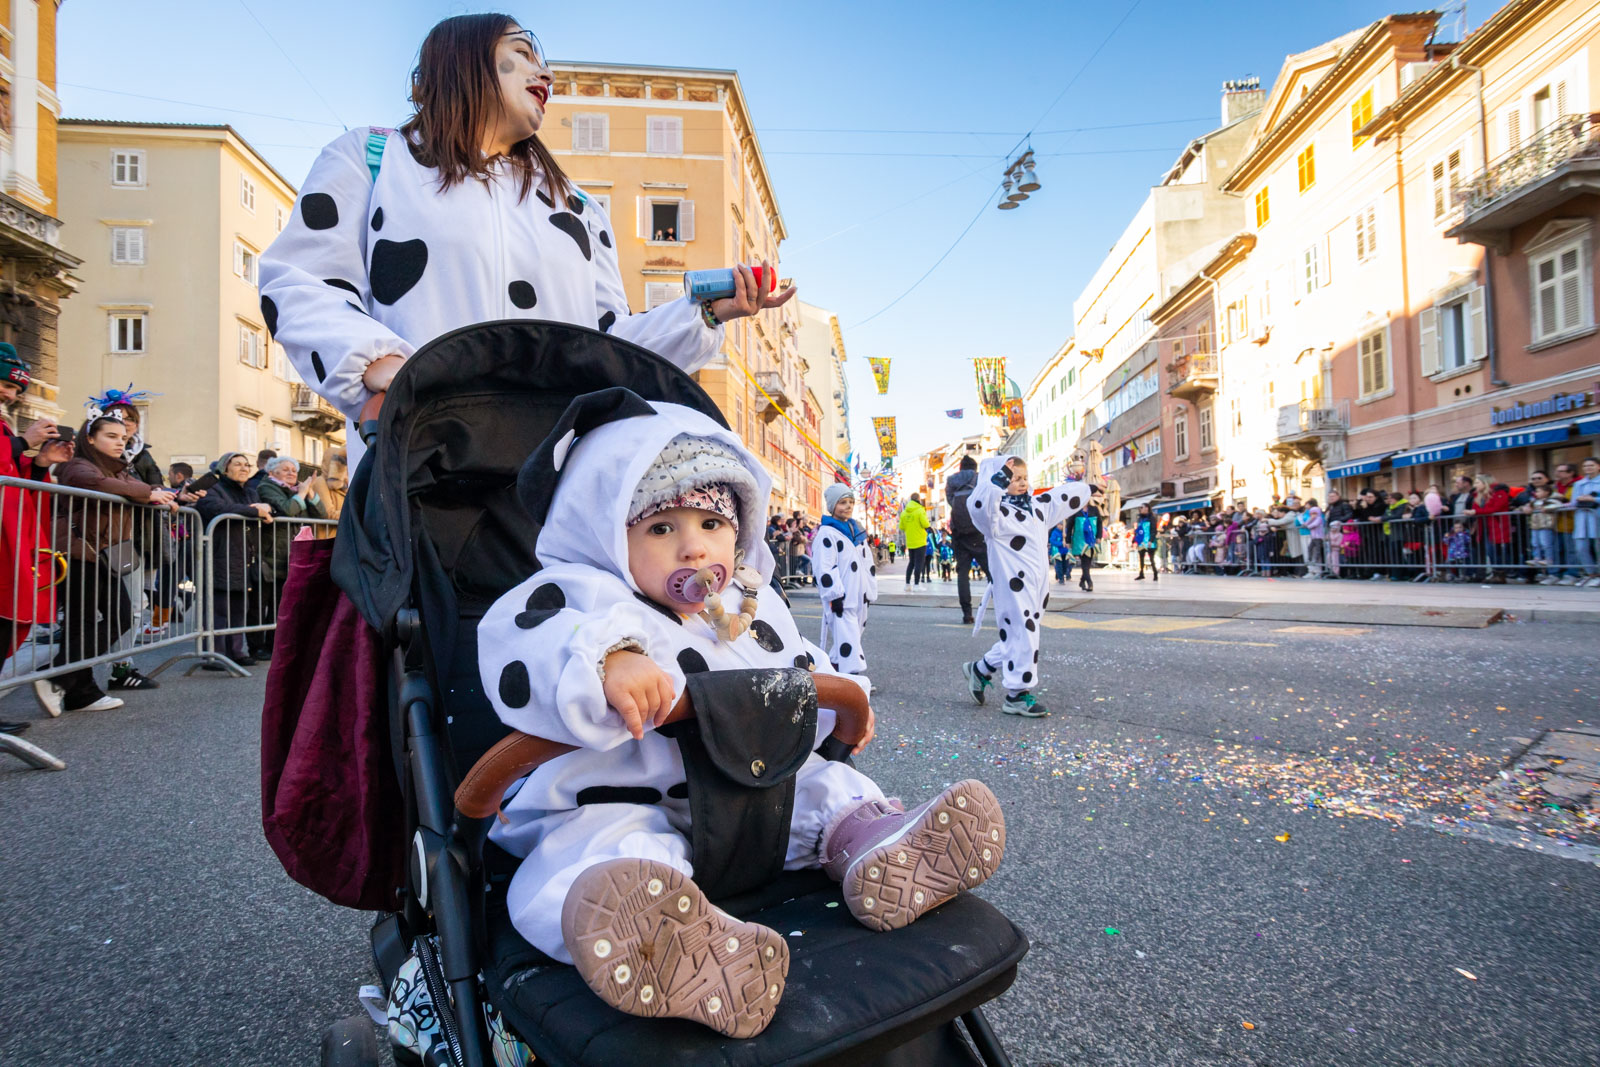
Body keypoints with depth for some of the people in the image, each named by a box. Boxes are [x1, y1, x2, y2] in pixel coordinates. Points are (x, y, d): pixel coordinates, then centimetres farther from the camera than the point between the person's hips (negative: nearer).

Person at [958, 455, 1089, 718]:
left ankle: (980, 670, 33)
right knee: (1021, 636, -4)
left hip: (1038, 587, 8)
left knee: (1022, 637, 15)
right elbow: (979, 502, -36)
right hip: (1013, 586, -8)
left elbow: (1078, 492, 28)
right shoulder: (997, 512, -10)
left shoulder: (1039, 506, 14)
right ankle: (1017, 695, 9)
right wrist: (1002, 476, -31)